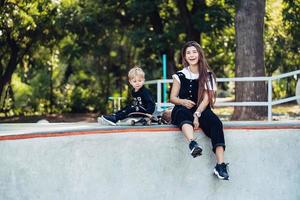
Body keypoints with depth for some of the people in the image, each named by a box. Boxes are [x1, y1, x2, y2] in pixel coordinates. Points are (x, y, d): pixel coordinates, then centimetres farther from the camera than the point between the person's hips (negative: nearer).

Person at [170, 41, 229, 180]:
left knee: (215, 122, -31)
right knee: (184, 112, -38)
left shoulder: (208, 75, 9)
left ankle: (220, 165, -43)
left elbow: (206, 98, -2)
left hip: (202, 110, 1)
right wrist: (183, 102, -14)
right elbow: (172, 98, 10)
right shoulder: (180, 76, 10)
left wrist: (197, 115, -19)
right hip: (182, 111, -1)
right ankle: (193, 144, -67)